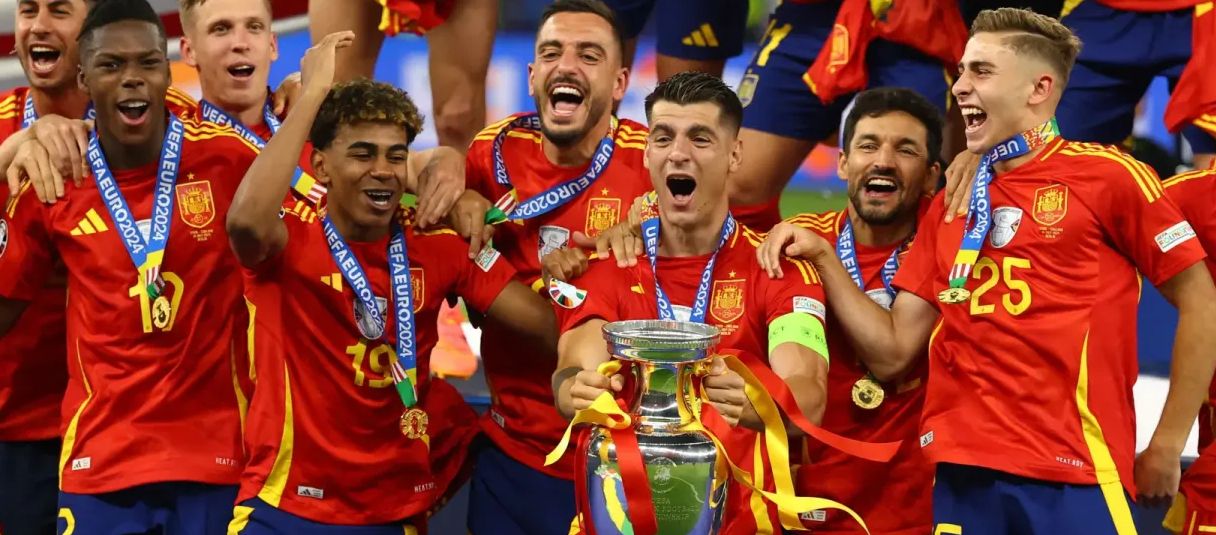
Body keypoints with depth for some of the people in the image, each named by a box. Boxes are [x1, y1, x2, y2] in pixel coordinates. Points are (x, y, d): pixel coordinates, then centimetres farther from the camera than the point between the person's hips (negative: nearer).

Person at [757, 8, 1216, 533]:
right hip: (962, 476, 5)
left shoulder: (1105, 175, 0)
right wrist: (822, 257, 3)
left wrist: (1166, 448, -2)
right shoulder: (949, 205, 16)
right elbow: (891, 351, 14)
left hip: (1074, 477, -5)